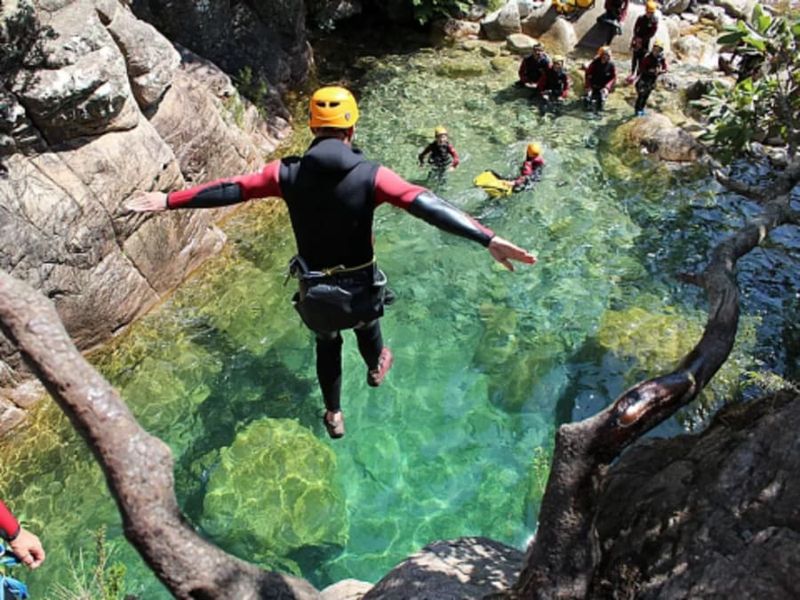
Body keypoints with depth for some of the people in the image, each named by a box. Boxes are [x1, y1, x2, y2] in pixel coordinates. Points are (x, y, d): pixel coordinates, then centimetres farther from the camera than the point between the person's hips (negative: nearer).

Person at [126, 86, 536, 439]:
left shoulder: (288, 173, -13)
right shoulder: (370, 176, -21)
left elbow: (229, 189, -6)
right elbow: (427, 206, -30)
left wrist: (168, 200, 6)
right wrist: (487, 239, -33)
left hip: (314, 291, 1)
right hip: (360, 287, -1)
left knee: (327, 343, 27)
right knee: (366, 323, 33)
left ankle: (333, 415, 43)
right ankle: (376, 367, 64)